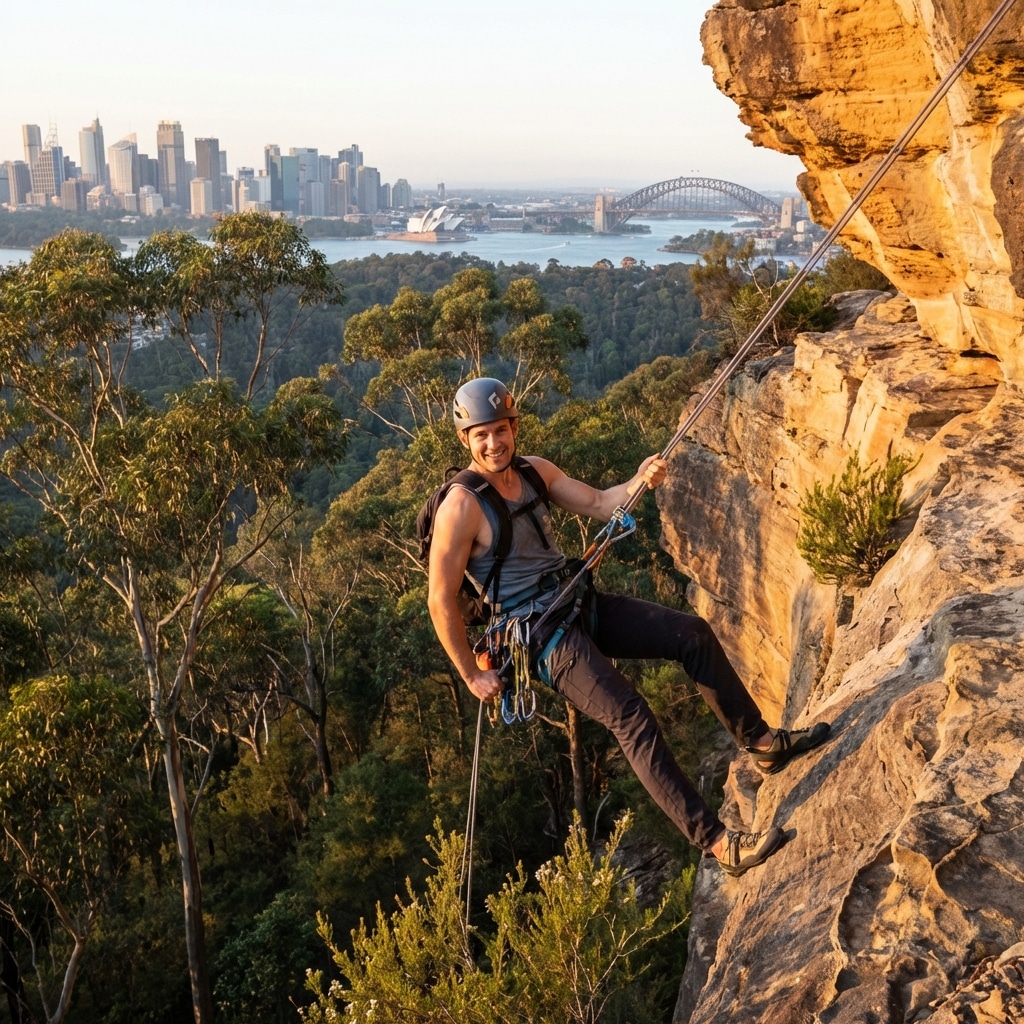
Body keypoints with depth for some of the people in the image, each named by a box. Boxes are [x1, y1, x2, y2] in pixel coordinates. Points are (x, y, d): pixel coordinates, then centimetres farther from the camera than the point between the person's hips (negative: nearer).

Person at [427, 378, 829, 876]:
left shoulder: (534, 470, 5)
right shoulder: (461, 508, -19)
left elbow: (598, 504, 8)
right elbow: (440, 600, -17)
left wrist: (639, 481, -14)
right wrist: (472, 674, -11)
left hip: (579, 605, 8)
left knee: (692, 634, 3)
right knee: (632, 718, -20)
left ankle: (761, 743, 18)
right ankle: (718, 843, -17)